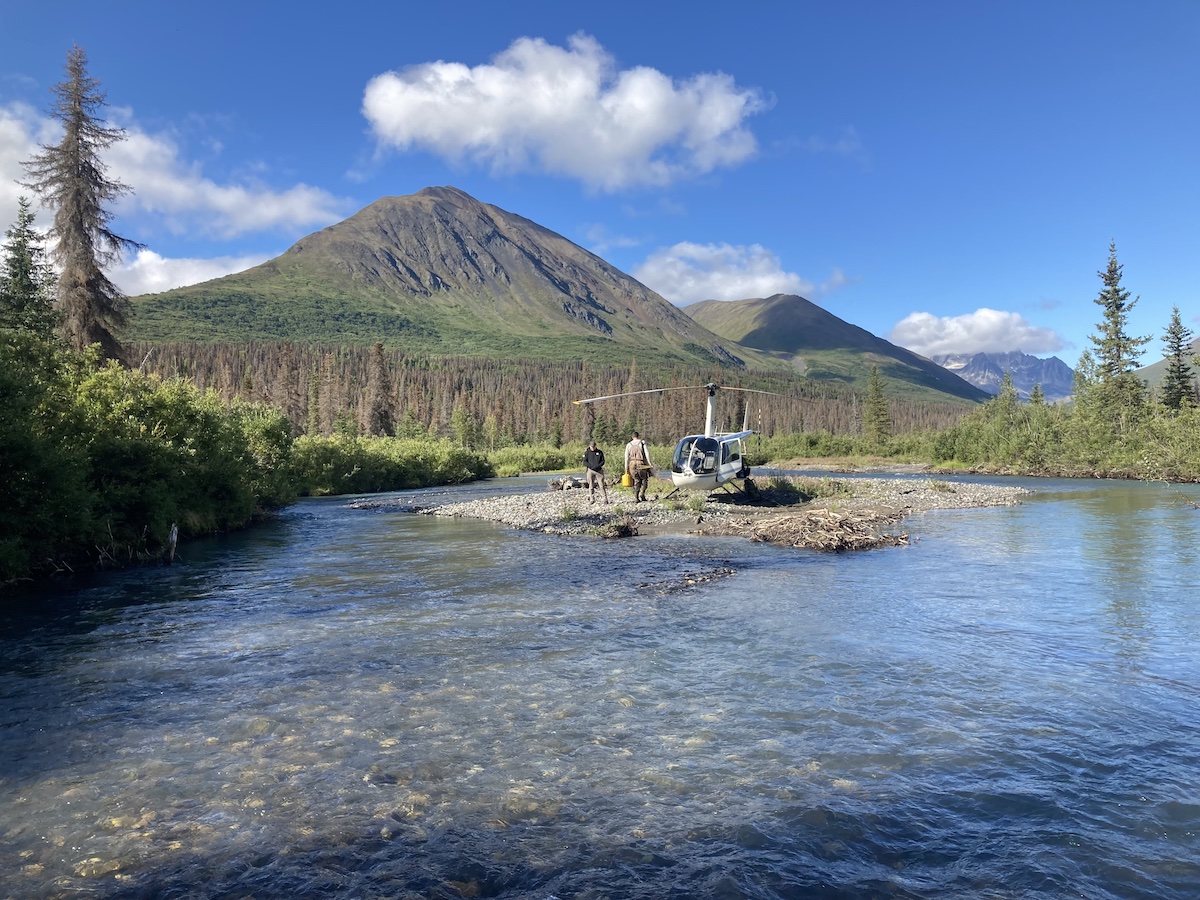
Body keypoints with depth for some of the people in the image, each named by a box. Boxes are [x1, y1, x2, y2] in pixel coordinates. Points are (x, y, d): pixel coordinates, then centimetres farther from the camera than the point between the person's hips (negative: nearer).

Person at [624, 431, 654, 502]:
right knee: (644, 479, 14)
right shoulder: (642, 443, 2)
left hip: (632, 464, 3)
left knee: (636, 480, 11)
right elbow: (647, 454, -6)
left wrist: (626, 468, 8)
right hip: (641, 464, -3)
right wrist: (650, 464, -4)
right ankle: (642, 494, -3)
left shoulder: (628, 445, 9)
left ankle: (636, 497, 3)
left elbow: (626, 457, 5)